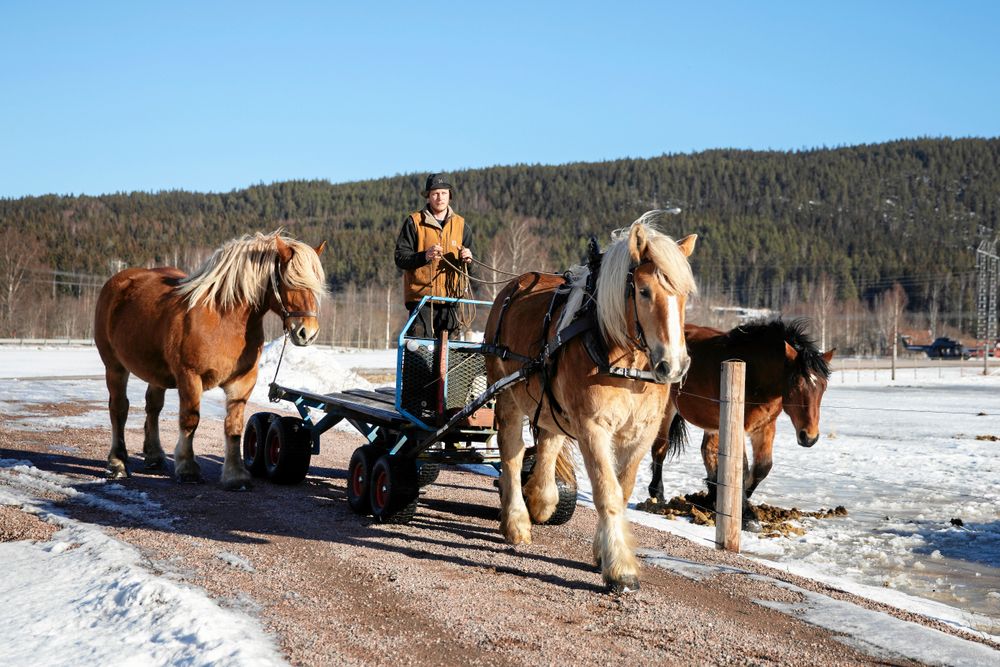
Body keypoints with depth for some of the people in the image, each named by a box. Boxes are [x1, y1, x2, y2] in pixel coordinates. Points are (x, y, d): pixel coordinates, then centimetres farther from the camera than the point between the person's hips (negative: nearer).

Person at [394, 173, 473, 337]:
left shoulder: (459, 223, 13)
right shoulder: (414, 221, 1)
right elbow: (400, 258, -5)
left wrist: (466, 259, -6)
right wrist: (424, 256, -23)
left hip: (450, 298, 4)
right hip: (421, 296, -4)